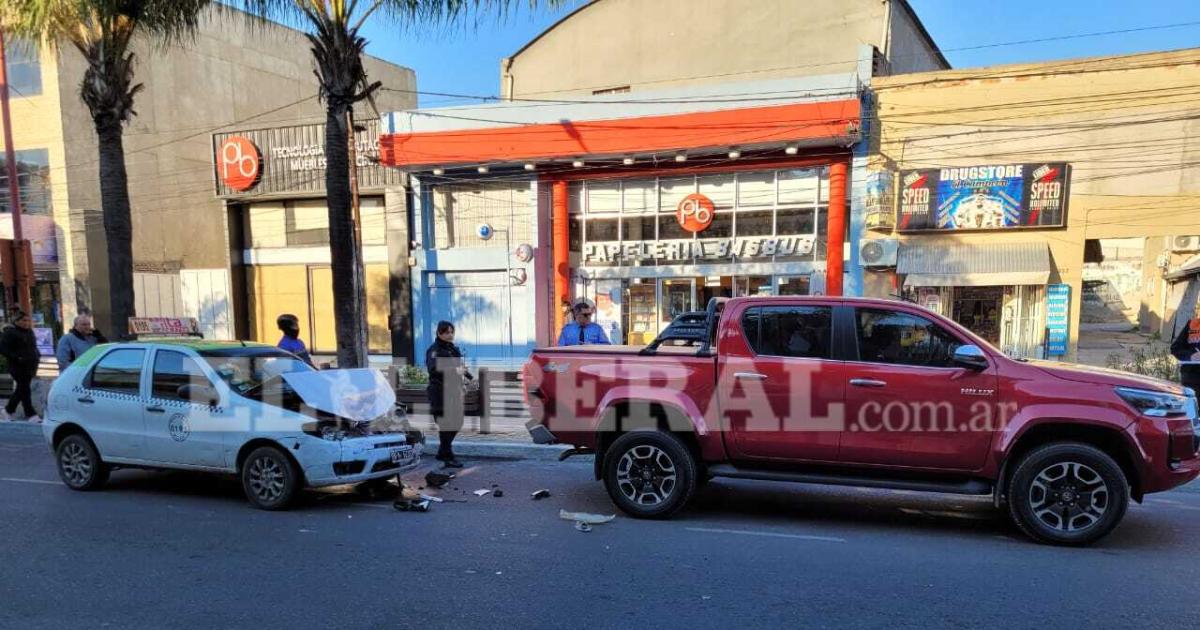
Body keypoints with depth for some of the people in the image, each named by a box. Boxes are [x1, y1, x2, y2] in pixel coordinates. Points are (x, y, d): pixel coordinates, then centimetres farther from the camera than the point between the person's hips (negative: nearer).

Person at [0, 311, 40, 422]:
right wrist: (16, 358, -20)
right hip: (18, 367, -8)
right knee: (24, 389, -9)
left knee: (21, 389, 14)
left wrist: (37, 356, 11)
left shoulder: (29, 332, 15)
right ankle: (31, 414, -8)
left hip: (30, 366, 8)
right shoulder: (10, 333, -9)